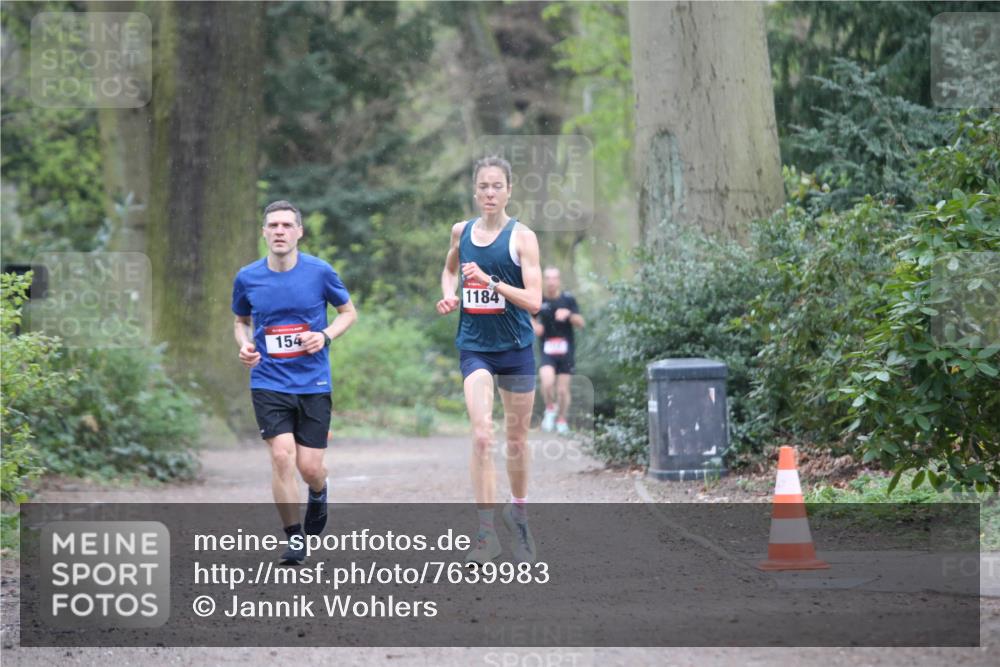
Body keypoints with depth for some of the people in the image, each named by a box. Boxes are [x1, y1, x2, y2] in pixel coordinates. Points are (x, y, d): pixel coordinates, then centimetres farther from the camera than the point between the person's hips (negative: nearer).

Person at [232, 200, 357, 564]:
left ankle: (318, 494, 38)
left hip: (313, 383, 0)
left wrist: (325, 335, -11)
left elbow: (348, 312, 8)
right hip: (268, 382, 0)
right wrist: (245, 345, -5)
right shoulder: (247, 278, -1)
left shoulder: (319, 272, -6)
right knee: (282, 455, -16)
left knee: (310, 467, -1)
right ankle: (294, 537, -2)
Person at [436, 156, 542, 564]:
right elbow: (449, 269, 27)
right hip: (474, 347, 1)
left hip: (516, 347, -1)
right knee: (482, 435, -17)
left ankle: (518, 511, 36)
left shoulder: (522, 237, -7)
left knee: (517, 439, 11)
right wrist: (449, 295, 7)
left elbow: (534, 301, -14)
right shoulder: (461, 232, 5)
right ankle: (486, 531, -21)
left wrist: (490, 281, -25)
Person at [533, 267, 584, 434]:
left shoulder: (568, 299, 0)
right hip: (547, 352, 0)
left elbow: (580, 324, -3)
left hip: (566, 351, 0)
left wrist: (569, 314, -21)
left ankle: (561, 420, 22)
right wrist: (534, 326, -6)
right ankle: (550, 409, 5)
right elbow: (530, 319, 17)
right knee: (547, 383, -22)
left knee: (563, 389, 2)